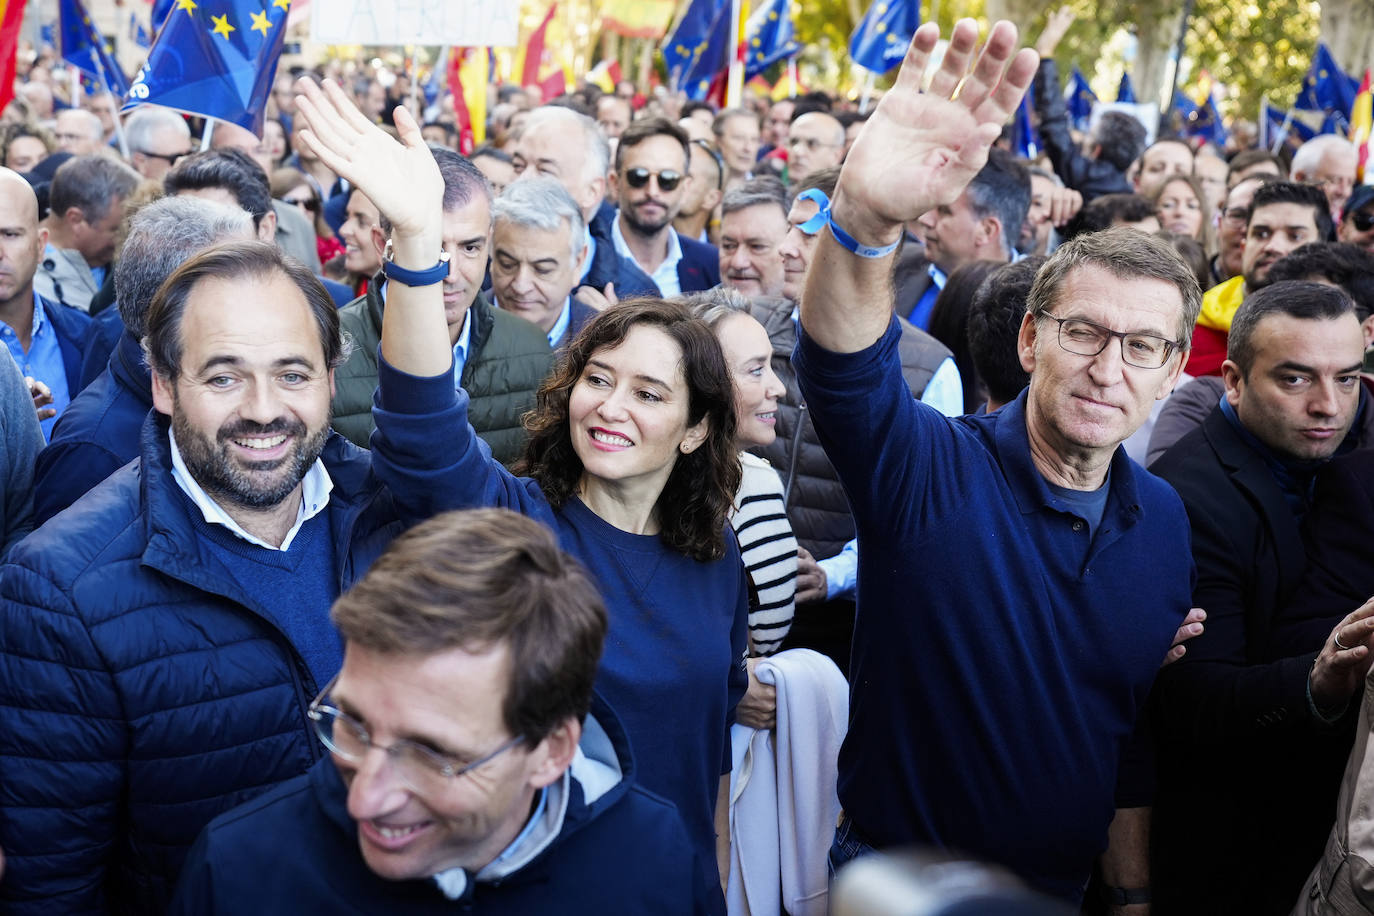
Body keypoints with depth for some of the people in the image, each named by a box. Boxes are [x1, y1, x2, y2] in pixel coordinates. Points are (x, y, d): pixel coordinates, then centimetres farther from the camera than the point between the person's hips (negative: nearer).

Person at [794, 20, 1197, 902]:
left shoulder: (1164, 521, -2)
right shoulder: (927, 466, -18)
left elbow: (1146, 727, 7)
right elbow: (842, 365, -38)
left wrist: (1131, 886, 9)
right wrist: (867, 218, -56)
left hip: (1059, 886, 4)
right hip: (892, 880, -4)